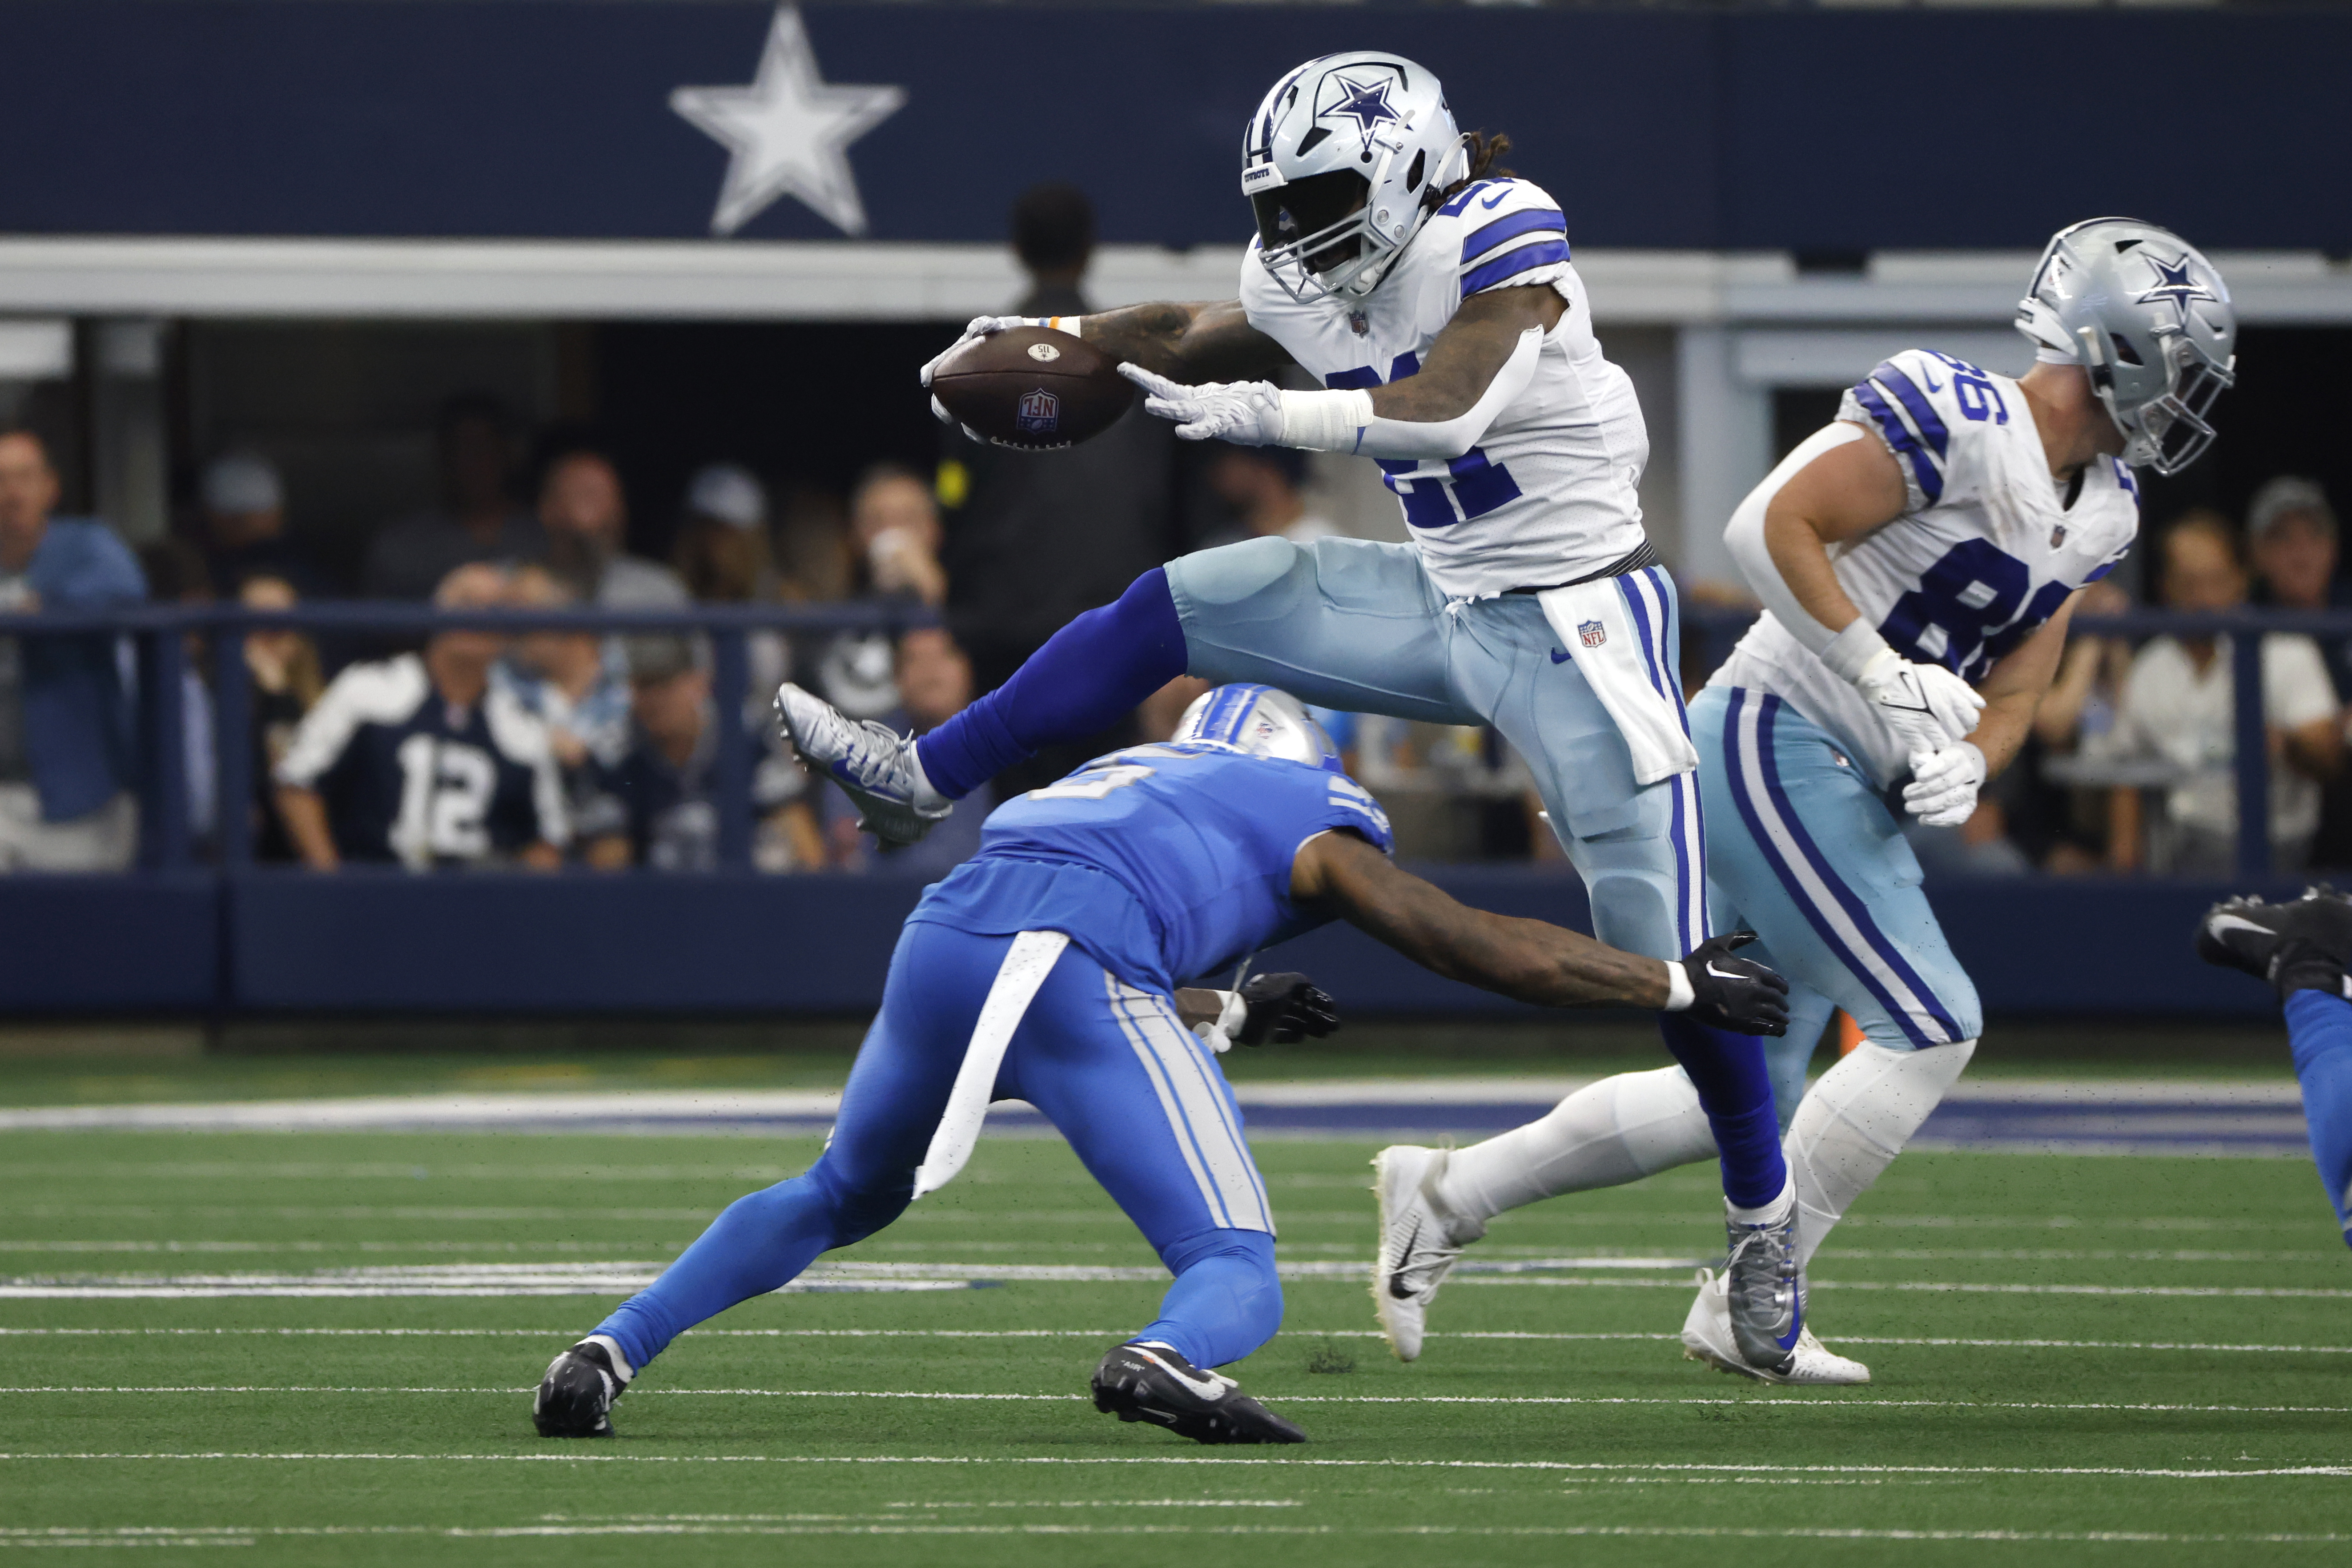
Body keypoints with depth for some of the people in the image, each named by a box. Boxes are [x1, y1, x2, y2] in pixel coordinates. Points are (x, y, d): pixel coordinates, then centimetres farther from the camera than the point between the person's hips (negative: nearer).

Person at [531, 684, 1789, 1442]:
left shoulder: (1118, 778, 38)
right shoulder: (1316, 822, 24)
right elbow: (1484, 949, 22)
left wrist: (1231, 1013, 56)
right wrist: (1677, 986, 31)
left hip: (943, 936, 6)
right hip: (1080, 972, -6)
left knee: (839, 1199, 32)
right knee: (1237, 1277, 0)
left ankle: (610, 1350, 18)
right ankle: (1166, 1359, -37)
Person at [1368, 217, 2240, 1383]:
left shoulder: (2102, 510, 12)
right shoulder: (1961, 422, -16)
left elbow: (2013, 690, 14)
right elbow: (1769, 526, -21)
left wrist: (1967, 762, -8)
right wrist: (1887, 674, -21)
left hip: (1849, 788, 10)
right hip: (1776, 745, -10)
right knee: (1929, 1027, -13)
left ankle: (1445, 1193, 20)